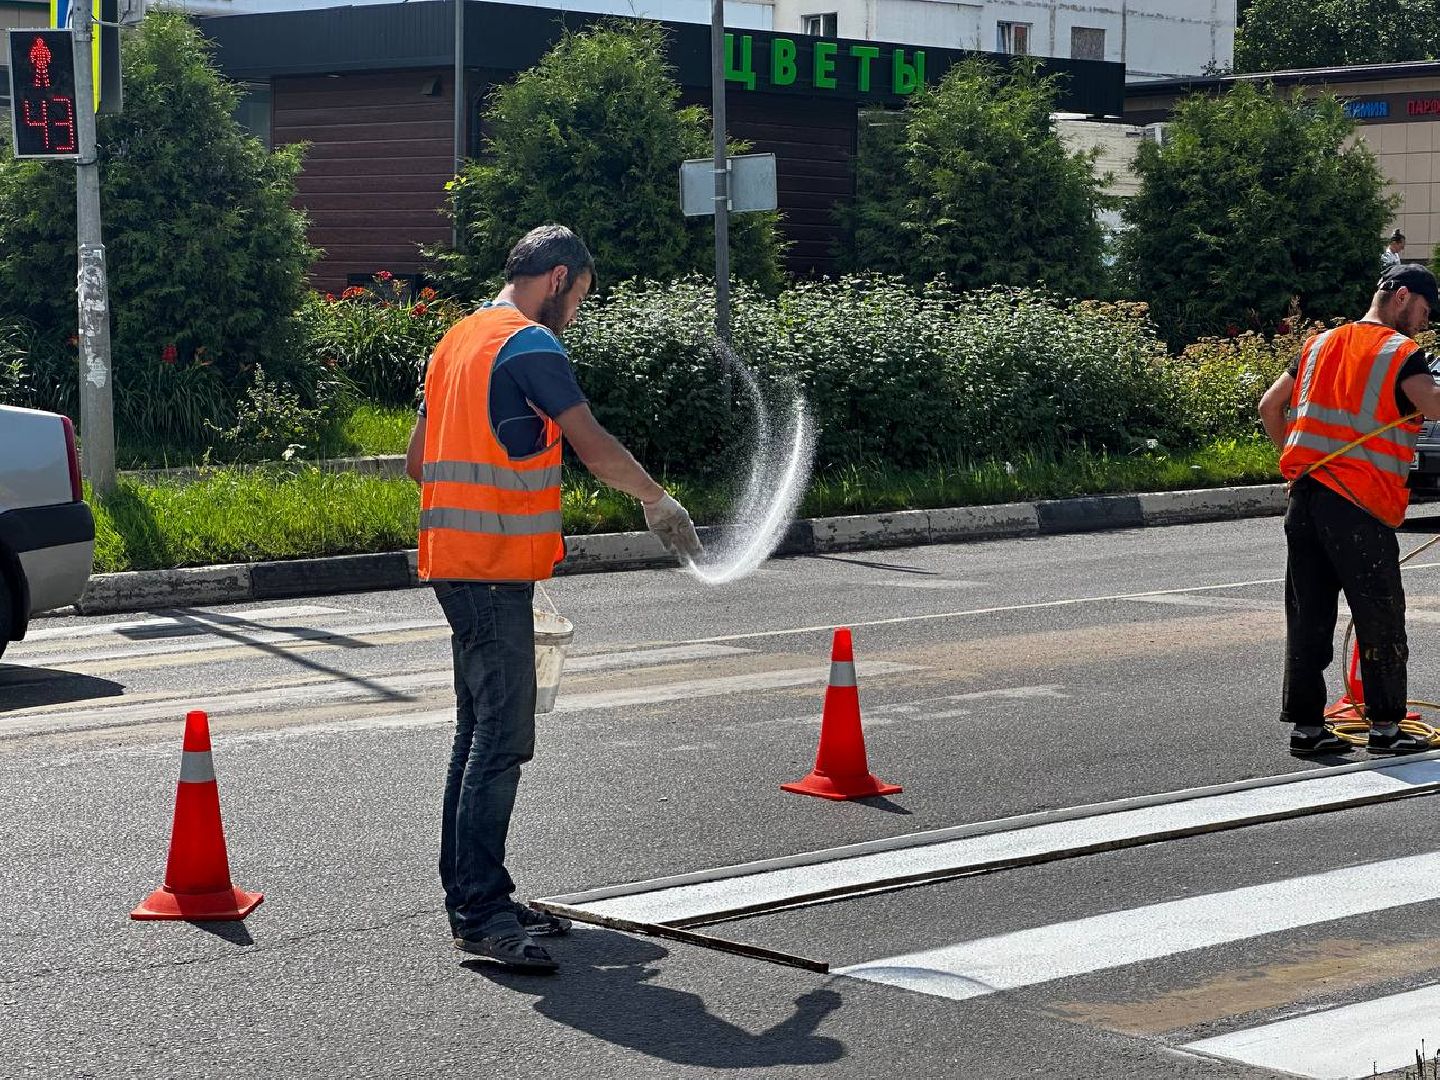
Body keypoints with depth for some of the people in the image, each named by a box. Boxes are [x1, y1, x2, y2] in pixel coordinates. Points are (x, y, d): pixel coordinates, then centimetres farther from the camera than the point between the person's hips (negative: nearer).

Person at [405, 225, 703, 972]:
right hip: (494, 569, -10)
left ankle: (472, 897, 19)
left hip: (456, 560, 10)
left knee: (481, 731, 14)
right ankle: (481, 912, -13)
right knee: (502, 736, -11)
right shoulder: (528, 343, -11)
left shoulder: (458, 339, 18)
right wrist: (659, 503, -3)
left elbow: (418, 461, 22)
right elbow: (595, 448, -16)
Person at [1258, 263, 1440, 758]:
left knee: (1308, 614, 10)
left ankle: (1306, 724, 13)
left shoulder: (1321, 344, 16)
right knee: (1381, 614, 3)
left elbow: (1269, 406, 20)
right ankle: (1385, 726, 8)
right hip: (1359, 504, -7)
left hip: (1305, 495, 7)